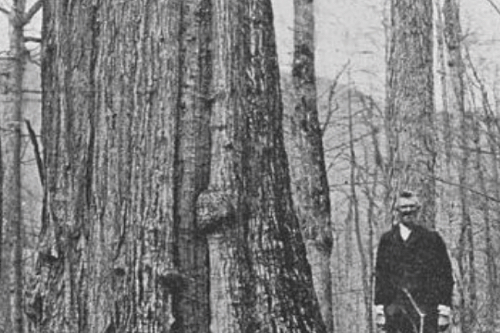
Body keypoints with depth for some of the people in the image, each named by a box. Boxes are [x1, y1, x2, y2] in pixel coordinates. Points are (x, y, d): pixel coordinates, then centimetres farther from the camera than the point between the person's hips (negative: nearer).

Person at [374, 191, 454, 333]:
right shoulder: (387, 240, 13)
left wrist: (444, 309, -4)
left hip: (426, 308, -2)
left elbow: (445, 275, 5)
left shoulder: (432, 239, 7)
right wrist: (379, 308, 6)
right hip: (395, 308, 2)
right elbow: (380, 276, 13)